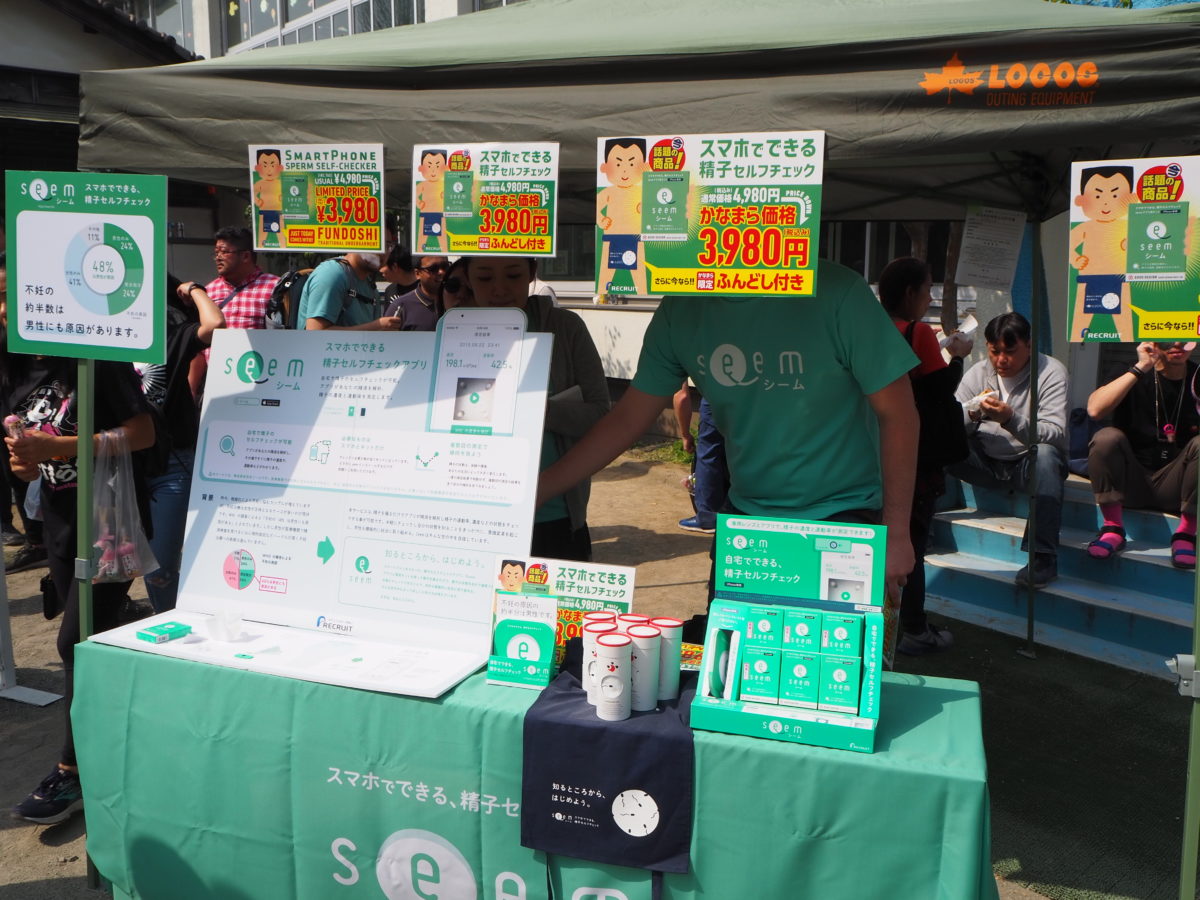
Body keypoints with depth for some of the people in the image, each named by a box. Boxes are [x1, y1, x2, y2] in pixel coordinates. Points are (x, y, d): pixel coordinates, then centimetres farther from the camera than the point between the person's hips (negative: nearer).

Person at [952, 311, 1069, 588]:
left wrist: (1011, 419, -37)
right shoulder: (979, 372, 4)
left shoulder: (1051, 372, -9)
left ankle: (1044, 556, -37)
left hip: (1029, 464, -3)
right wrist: (972, 413, -26)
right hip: (986, 465, 3)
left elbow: (1055, 435, -22)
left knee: (1046, 453, -37)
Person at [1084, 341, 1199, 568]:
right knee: (1106, 437, -27)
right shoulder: (1134, 376, -1)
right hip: (1129, 481, -1)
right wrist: (1140, 368, -22)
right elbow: (1095, 409, -22)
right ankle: (1113, 528, -19)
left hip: (1173, 486, 1)